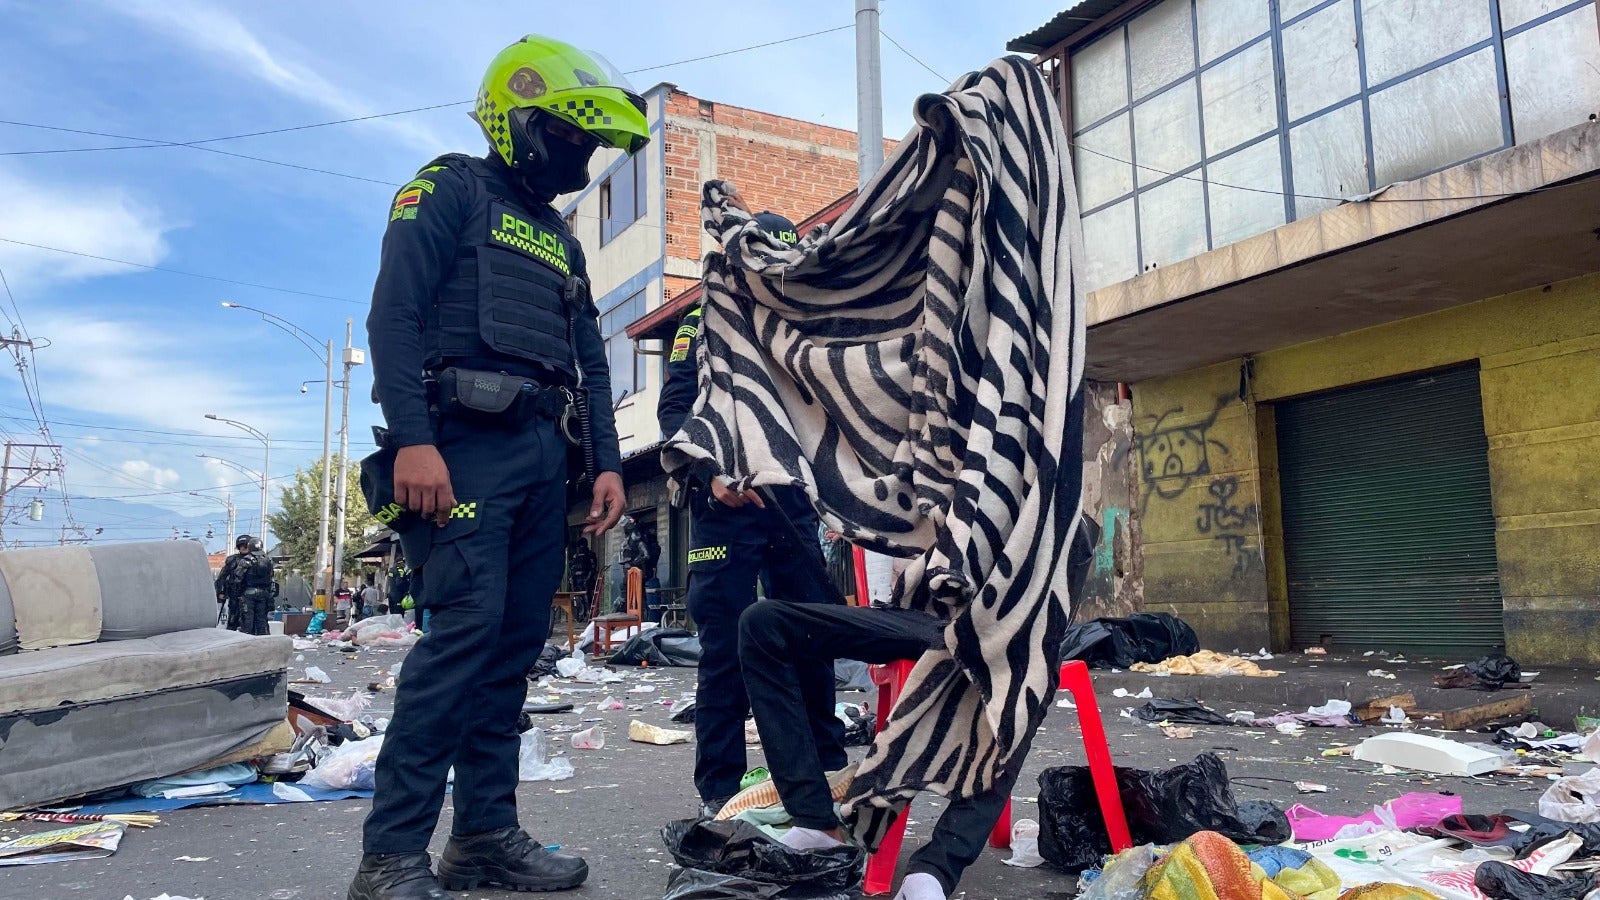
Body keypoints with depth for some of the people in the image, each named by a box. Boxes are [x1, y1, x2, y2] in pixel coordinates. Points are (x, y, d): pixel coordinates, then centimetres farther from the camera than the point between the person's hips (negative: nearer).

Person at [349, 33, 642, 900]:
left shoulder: (561, 241, 26)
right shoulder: (451, 189, 3)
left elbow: (590, 363, 23)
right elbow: (393, 314, -10)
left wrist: (607, 463, 11)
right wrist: (411, 439, -22)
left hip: (543, 454, 8)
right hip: (465, 444, -8)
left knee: (516, 641, 5)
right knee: (465, 626, -17)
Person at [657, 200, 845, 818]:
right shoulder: (703, 325, 7)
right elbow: (674, 409, -3)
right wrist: (712, 470, -18)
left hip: (793, 507, 4)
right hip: (725, 507, -4)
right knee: (726, 649, -2)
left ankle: (825, 767, 21)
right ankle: (720, 790, 8)